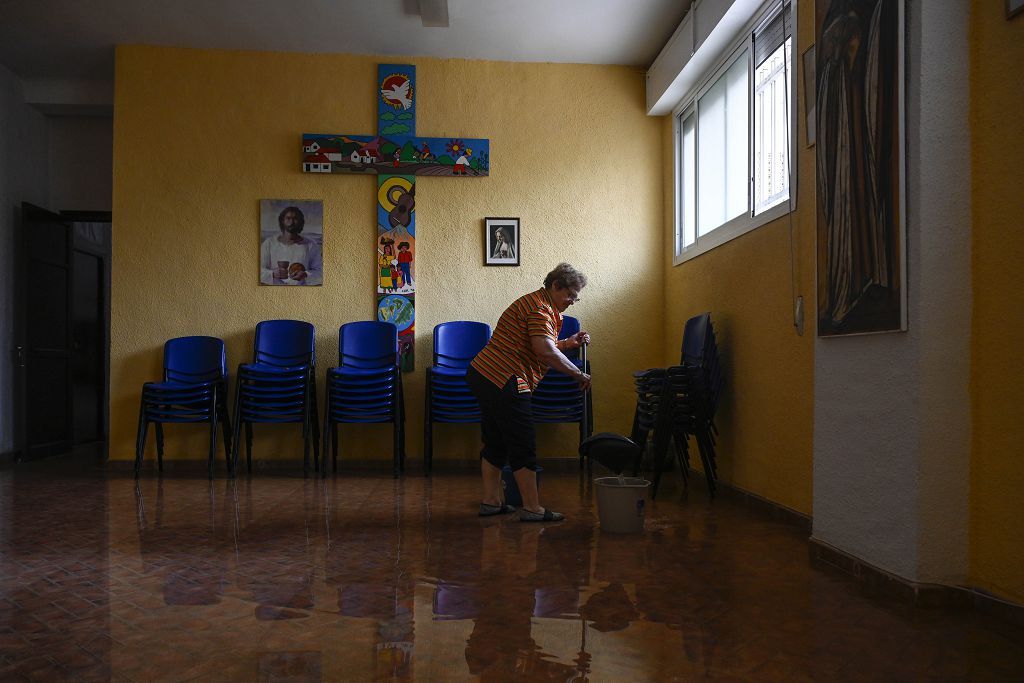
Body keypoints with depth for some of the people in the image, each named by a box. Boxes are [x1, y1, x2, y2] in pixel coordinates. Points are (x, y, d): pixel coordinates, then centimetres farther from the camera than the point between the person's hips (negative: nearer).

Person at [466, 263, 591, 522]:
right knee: (523, 447, -5)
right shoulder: (541, 307, -12)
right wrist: (579, 374, -16)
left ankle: (491, 501, 21)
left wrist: (566, 343, 19)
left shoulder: (534, 303, 23)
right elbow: (544, 351, -24)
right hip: (503, 382, -11)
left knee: (496, 443, 15)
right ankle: (532, 508, -1)